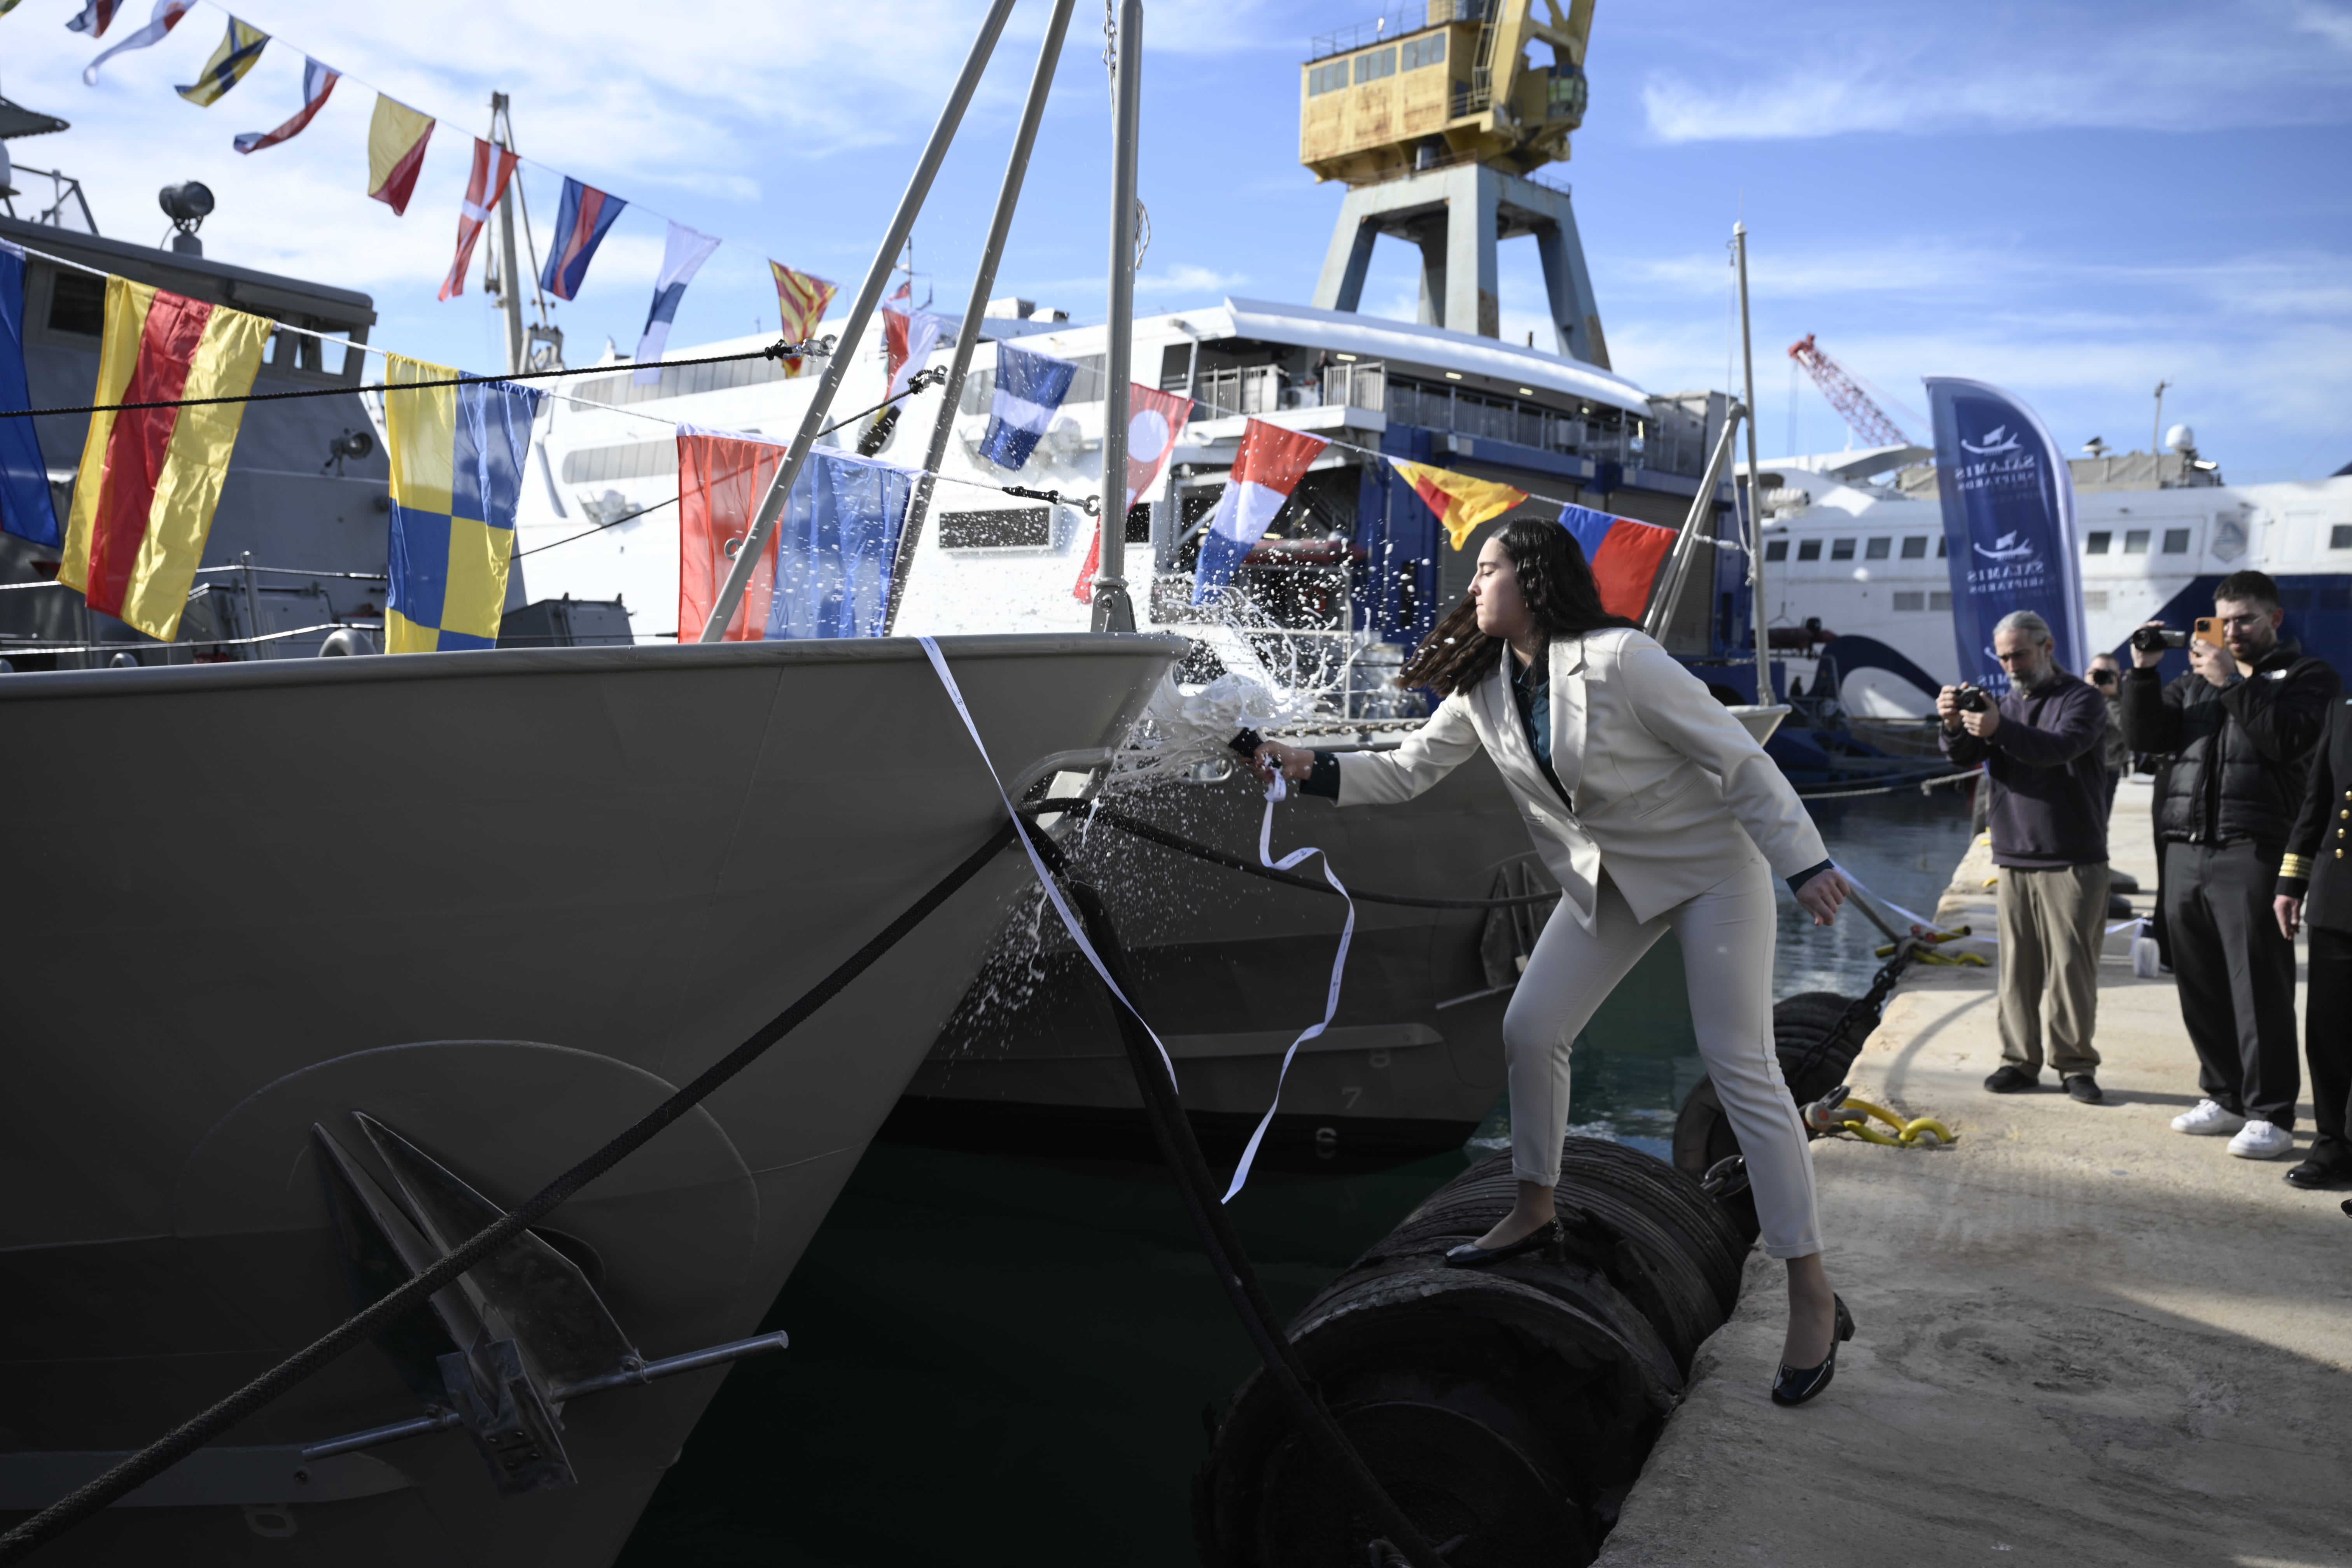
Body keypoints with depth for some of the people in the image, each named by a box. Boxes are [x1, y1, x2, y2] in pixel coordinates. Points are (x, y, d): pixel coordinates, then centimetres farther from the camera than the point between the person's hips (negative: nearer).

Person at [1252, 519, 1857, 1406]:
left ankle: (1813, 1299, -2)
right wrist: (1315, 770, -15)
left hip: (1710, 869, -7)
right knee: (1530, 1031, 3)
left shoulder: (1619, 661, -25)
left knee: (1740, 1066, -9)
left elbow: (1737, 758, -21)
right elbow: (1408, 772, 0)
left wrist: (1804, 865, -22)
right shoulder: (1485, 688, -4)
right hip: (1609, 879, 7)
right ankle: (1535, 1211, 25)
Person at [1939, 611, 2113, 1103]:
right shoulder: (2005, 705, 15)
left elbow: (2061, 747, -21)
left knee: (2071, 965, -3)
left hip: (2073, 860, -4)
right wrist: (1954, 726, -20)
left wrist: (2000, 730, -37)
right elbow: (1964, 757, 2)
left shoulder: (2083, 700, -2)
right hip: (2013, 859, 5)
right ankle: (2020, 1060, 11)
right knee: (2017, 967, 5)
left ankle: (2076, 1063, 6)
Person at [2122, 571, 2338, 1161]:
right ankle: (2223, 1097, 20)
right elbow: (2143, 734, 11)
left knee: (2260, 987, -6)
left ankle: (2271, 1115, 2)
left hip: (2253, 852, -5)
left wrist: (2231, 683, -13)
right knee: (2201, 986, 9)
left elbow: (2288, 737, -11)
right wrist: (2143, 671, 0)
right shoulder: (2196, 678, 21)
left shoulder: (2307, 675, 7)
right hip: (2185, 851, 5)